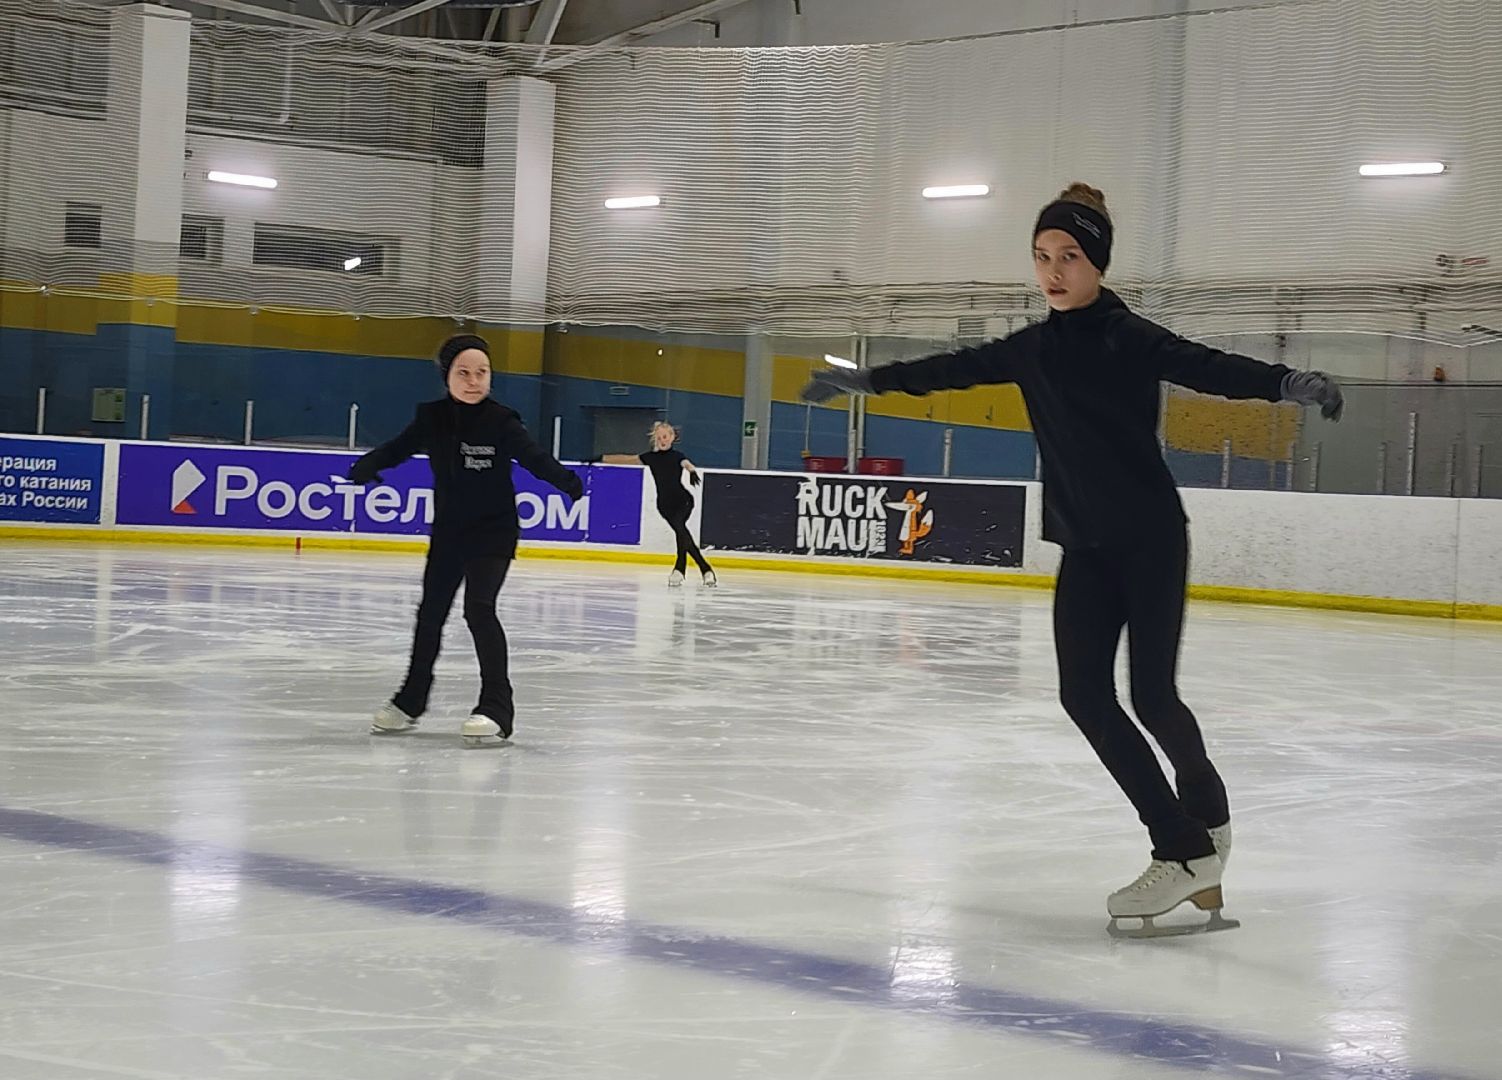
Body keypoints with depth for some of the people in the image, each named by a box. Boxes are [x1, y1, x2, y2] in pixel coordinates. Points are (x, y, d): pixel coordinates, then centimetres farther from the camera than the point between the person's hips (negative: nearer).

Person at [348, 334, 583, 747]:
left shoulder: (500, 422, -13)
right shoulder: (432, 419, -2)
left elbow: (534, 457, -22)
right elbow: (396, 449, 1)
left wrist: (566, 481, -40)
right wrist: (365, 467, -19)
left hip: (494, 531, -5)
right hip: (448, 531, 5)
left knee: (479, 609, -20)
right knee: (431, 612, 16)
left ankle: (497, 708, -16)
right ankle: (410, 700, 35)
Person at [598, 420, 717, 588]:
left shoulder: (677, 456, -1)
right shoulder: (651, 457, 9)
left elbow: (687, 464, -23)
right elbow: (626, 459, 13)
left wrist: (692, 472, -47)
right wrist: (600, 459, 13)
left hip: (683, 500, -3)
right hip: (665, 504, 3)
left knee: (680, 526, -24)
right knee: (683, 534, -4)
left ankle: (679, 569, -21)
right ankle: (706, 570, 3)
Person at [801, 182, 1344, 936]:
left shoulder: (1131, 338, -11)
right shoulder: (1033, 349, 8)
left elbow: (1209, 368, -27)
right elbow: (951, 370, 21)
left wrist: (1287, 384, -45)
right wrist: (863, 380, 28)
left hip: (1149, 540, -6)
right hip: (1084, 548, 6)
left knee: (1152, 694, -9)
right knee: (1084, 693, -5)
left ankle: (1205, 812, 23)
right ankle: (1185, 850, 1)